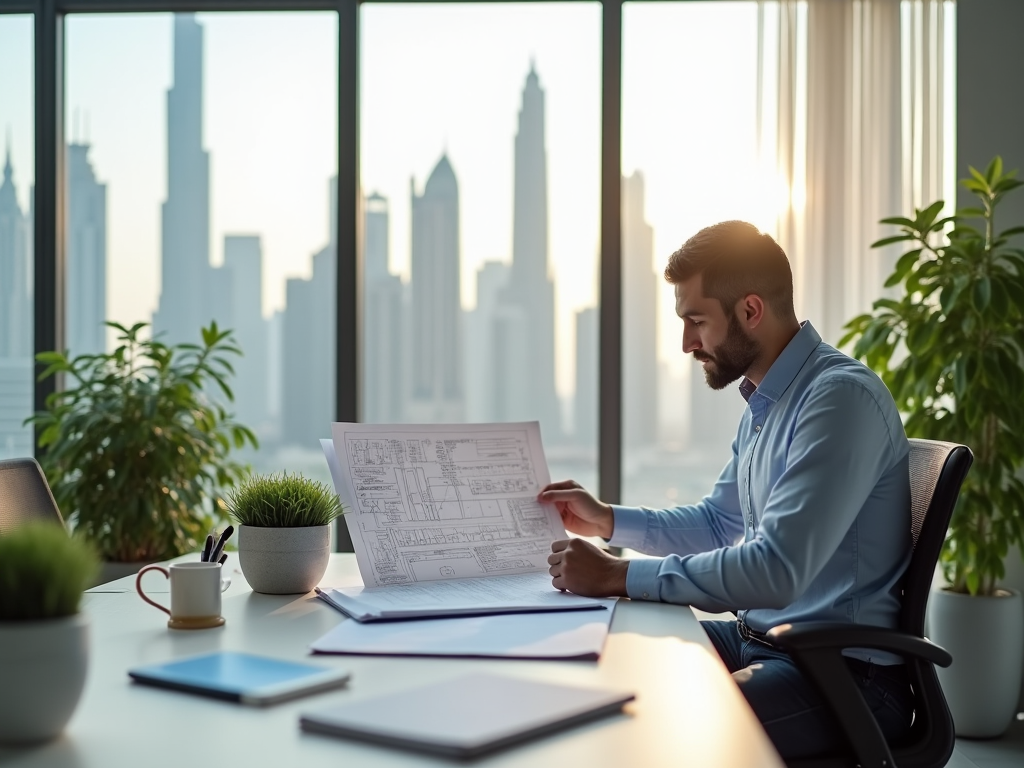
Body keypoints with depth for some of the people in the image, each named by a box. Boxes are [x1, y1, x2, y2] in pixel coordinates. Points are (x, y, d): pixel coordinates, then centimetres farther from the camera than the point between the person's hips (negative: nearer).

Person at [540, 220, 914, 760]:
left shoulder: (841, 397, -19)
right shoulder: (762, 405, 11)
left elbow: (776, 571, -28)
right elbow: (717, 523, 27)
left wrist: (621, 577, -23)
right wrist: (608, 520, 15)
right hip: (759, 639, 9)